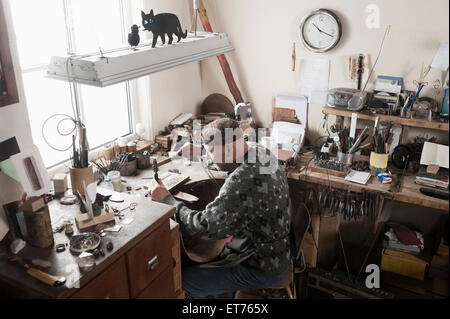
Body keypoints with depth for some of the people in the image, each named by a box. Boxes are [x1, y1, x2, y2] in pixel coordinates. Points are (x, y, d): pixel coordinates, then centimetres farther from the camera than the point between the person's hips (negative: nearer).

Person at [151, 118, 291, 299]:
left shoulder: (242, 182, -35)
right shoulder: (261, 152, -5)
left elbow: (203, 227, -30)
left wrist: (168, 201, -17)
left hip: (262, 269, -9)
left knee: (185, 282, -4)